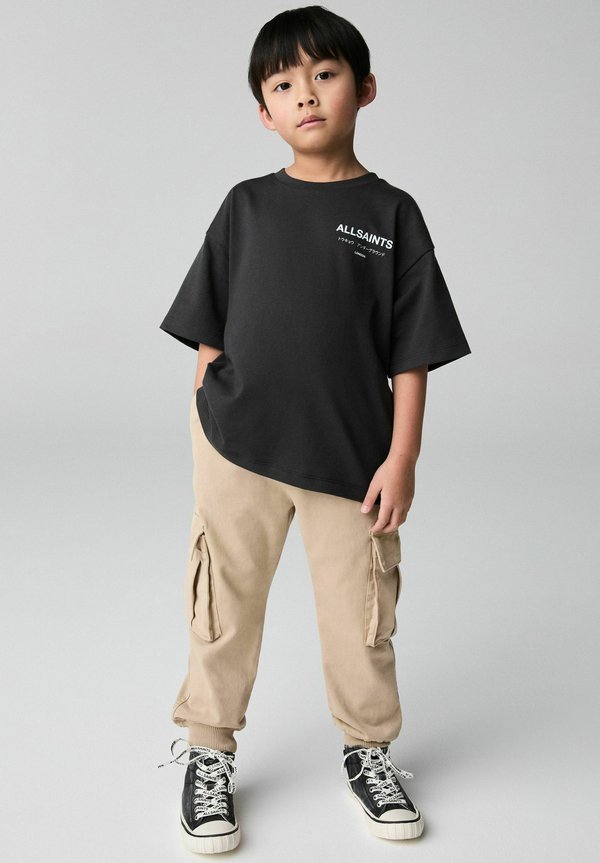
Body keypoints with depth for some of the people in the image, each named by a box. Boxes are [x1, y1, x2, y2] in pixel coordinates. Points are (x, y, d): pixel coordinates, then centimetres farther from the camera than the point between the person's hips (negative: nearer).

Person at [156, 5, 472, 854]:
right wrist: (204, 426, 3)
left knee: (360, 616, 11)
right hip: (237, 451, 1)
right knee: (225, 607, 10)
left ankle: (370, 750, 34)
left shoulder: (391, 212, 0)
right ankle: (209, 755, 29)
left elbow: (412, 352, -1)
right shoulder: (247, 207, 4)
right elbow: (208, 333, 7)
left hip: (351, 457, -1)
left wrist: (402, 456, -6)